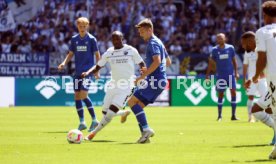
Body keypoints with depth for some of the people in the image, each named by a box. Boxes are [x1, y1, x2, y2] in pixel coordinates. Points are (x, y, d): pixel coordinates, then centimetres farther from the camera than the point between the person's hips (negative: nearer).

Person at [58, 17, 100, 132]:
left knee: (83, 95, -16)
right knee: (77, 96, 3)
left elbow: (97, 54, 0)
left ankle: (94, 120, -4)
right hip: (77, 71, 5)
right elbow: (71, 54, 14)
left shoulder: (91, 39, -3)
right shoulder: (74, 39, 8)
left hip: (88, 70, -5)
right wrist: (64, 63, -4)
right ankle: (82, 122, 13)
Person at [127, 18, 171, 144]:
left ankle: (146, 129, -18)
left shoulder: (153, 43, -9)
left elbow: (157, 61, -24)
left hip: (155, 80, -10)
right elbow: (168, 62, 29)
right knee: (138, 106, 9)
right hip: (160, 80, 10)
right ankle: (145, 135, 5)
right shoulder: (158, 42, 22)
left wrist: (143, 76, -21)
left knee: (132, 101, -13)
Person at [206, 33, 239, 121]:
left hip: (230, 73, 0)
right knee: (220, 94, 2)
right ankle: (219, 115, 10)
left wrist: (236, 72, 5)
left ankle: (233, 115, -2)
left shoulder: (230, 48, 1)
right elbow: (211, 63, 4)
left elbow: (234, 61, 9)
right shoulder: (215, 49, 0)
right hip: (220, 74, 0)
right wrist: (207, 75, 0)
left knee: (233, 92, -7)